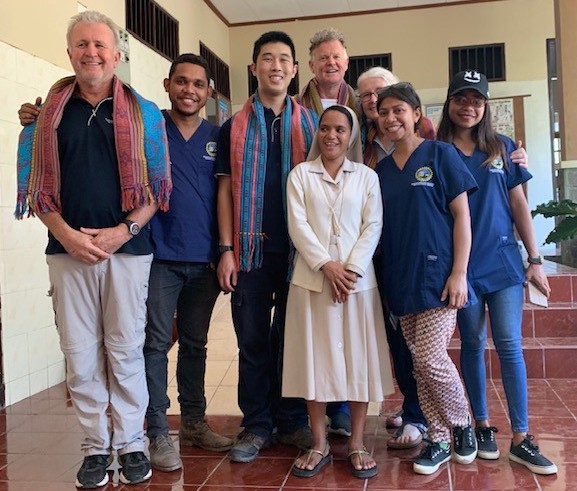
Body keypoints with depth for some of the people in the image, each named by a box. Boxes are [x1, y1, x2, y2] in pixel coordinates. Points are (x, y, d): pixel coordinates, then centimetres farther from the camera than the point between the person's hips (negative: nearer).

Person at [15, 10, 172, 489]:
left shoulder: (144, 114, 6)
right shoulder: (49, 113, 10)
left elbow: (158, 187, 3)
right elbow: (37, 187, 9)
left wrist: (123, 231, -10)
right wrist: (66, 233, -6)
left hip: (128, 249, -1)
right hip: (68, 249, 2)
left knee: (126, 350, 4)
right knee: (80, 353, 5)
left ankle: (131, 443, 18)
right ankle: (95, 446, 18)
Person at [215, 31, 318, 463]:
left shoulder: (310, 124, 8)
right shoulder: (233, 128, 7)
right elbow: (225, 190, 4)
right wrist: (226, 250, -4)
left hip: (298, 249, 0)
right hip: (251, 250, 0)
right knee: (253, 341, 6)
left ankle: (293, 422, 20)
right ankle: (256, 426, 17)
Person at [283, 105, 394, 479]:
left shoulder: (367, 176, 10)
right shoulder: (300, 174, 8)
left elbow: (373, 226, 2)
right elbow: (298, 225, -2)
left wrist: (352, 267, -12)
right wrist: (326, 265, -13)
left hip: (359, 277, 1)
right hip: (312, 278, 0)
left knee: (358, 357, 3)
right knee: (316, 357, 3)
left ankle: (357, 443, 15)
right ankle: (319, 444, 14)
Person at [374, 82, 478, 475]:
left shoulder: (440, 154, -1)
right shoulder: (381, 170, 12)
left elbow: (461, 215, -4)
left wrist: (459, 272, -12)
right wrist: (382, 276, 8)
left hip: (437, 274, -5)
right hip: (401, 280, 5)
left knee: (430, 358, -10)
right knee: (419, 363, 8)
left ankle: (463, 425, 17)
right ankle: (439, 440, 22)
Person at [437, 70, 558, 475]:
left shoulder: (502, 148, 7)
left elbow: (519, 206, 8)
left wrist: (535, 259, 4)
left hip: (503, 260, 1)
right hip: (463, 264, -1)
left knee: (510, 344, 0)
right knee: (473, 344, 8)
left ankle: (522, 439, 8)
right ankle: (483, 426, 23)